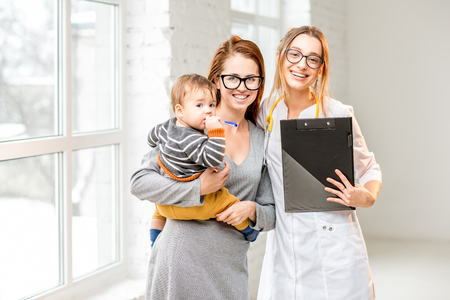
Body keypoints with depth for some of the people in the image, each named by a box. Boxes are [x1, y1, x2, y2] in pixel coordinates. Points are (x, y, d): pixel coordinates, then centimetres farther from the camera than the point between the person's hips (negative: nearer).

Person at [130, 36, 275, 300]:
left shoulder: (262, 139, 8)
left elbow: (272, 214, 12)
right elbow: (140, 182, -11)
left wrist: (252, 209, -9)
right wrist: (199, 188, -19)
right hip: (181, 265, -4)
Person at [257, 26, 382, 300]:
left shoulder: (338, 114, -7)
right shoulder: (266, 109, 4)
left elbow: (369, 168, 5)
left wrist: (368, 198, -14)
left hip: (334, 244, -3)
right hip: (284, 244, 3)